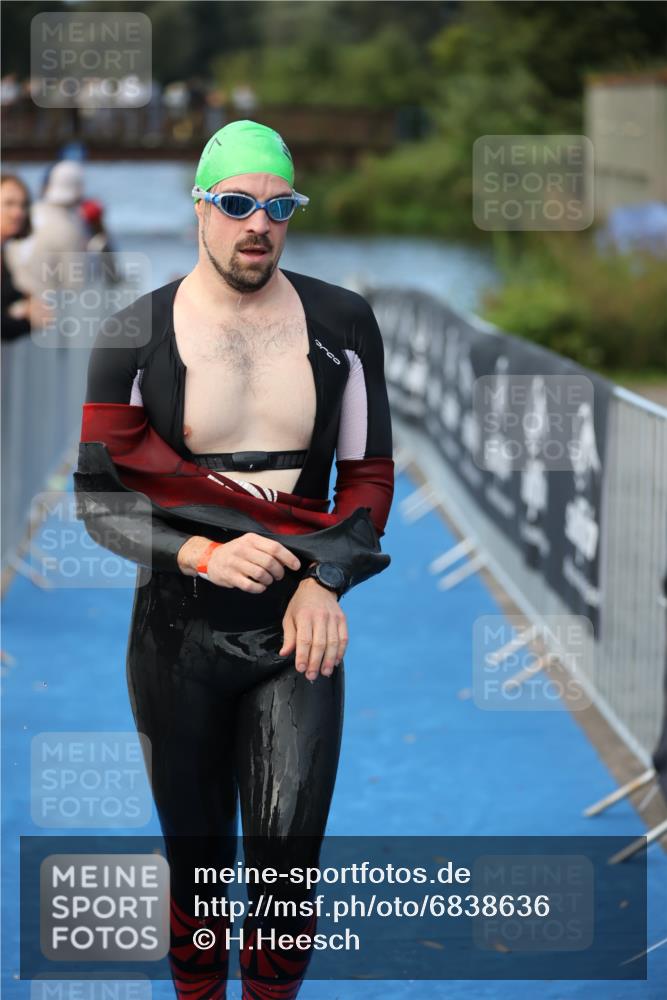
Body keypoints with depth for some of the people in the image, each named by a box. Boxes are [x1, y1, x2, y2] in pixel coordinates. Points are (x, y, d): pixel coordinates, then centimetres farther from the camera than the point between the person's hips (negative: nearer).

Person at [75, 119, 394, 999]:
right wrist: (205, 554, -20)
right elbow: (99, 496, -3)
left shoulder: (341, 324, 2)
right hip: (180, 631, 0)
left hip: (300, 630, 1)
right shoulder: (136, 339, -3)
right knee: (195, 853, 10)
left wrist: (325, 581, -10)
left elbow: (370, 474, 7)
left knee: (287, 856, -7)